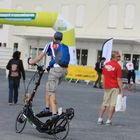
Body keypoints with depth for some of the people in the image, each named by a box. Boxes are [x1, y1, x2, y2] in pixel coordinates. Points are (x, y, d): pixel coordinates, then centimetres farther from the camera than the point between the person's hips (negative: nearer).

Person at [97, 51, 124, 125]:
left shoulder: (106, 64, 6)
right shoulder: (117, 66, -12)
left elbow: (103, 77, 10)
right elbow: (119, 79, -14)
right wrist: (122, 90, -10)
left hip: (107, 87, 6)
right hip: (115, 88, -6)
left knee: (104, 104, 14)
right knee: (112, 105, 1)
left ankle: (100, 119, 14)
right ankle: (109, 120, 2)